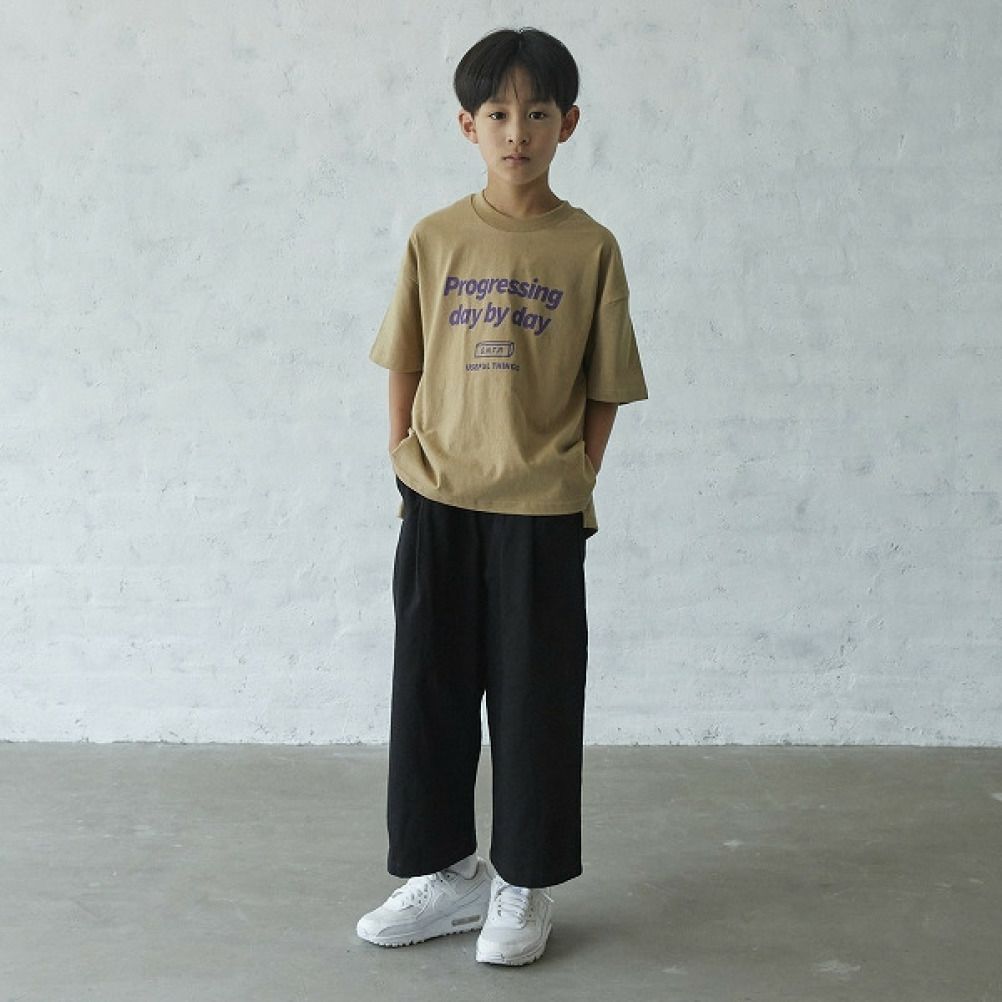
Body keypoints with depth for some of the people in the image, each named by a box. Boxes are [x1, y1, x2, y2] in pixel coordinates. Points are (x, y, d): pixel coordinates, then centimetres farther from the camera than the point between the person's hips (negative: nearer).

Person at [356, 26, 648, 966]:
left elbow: (603, 390, 0)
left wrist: (574, 485, -5)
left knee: (535, 699, 6)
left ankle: (523, 886, 22)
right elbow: (405, 368, 8)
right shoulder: (435, 239, 2)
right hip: (437, 507, 2)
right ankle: (444, 871, 27)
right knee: (429, 691, 10)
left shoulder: (589, 247, -3)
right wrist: (406, 465, 1)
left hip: (541, 512, -2)